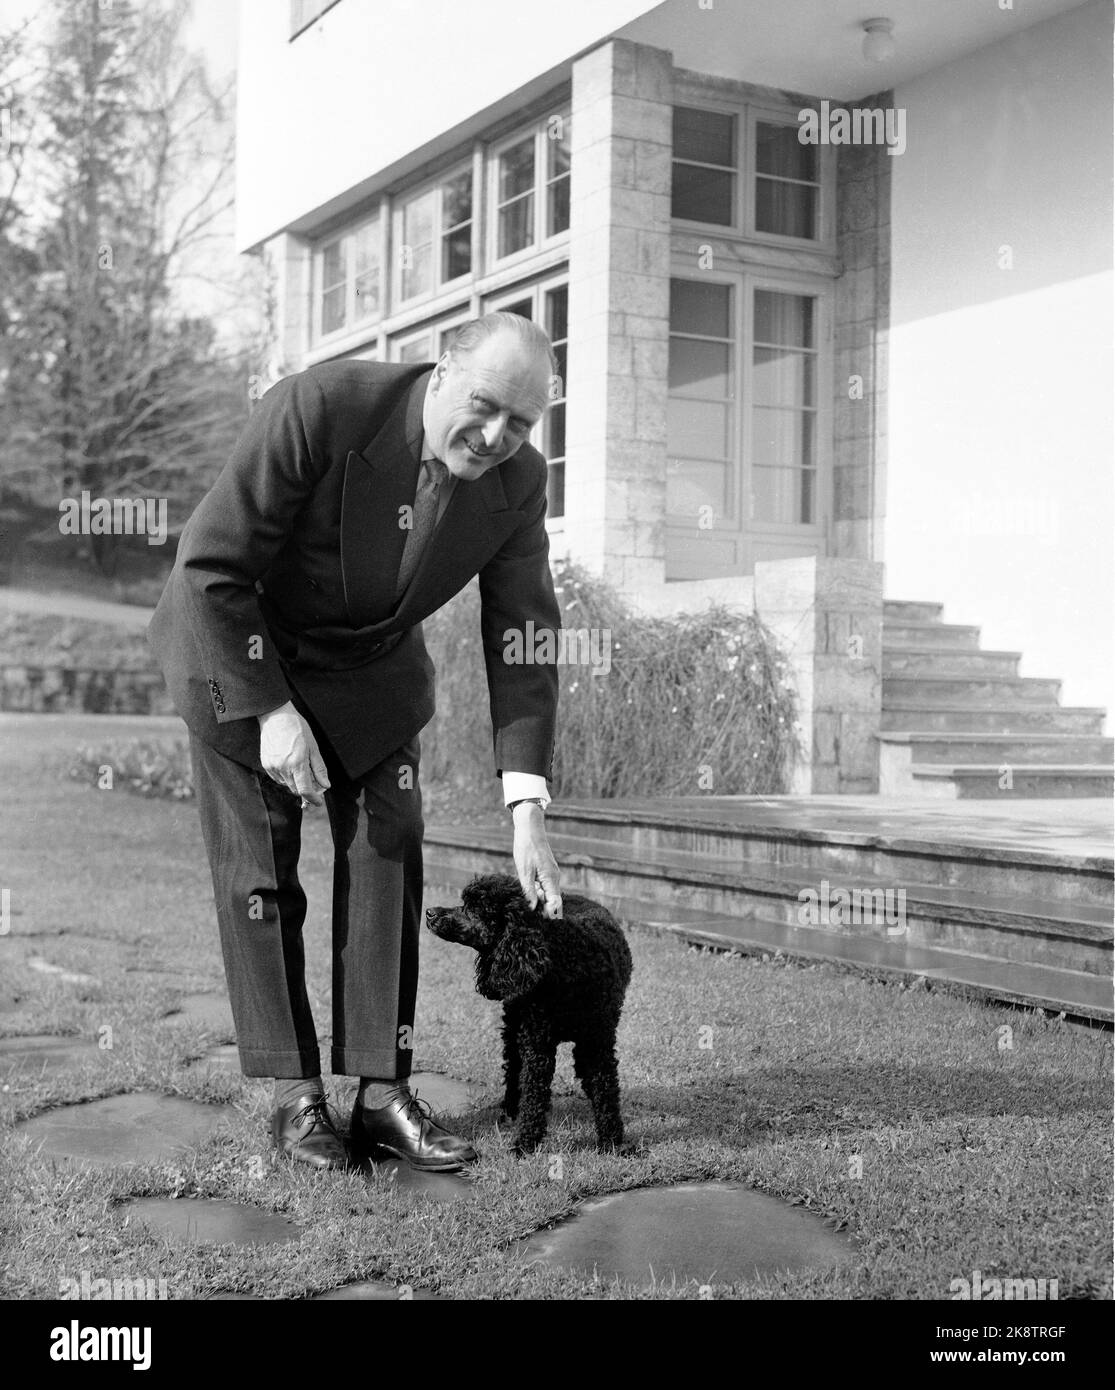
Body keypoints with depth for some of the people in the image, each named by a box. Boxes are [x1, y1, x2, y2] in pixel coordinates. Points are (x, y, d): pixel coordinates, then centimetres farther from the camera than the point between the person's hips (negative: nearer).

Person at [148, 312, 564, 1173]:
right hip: (238, 648, -4)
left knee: (388, 857, -4)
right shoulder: (320, 408, -32)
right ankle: (296, 1095, 7)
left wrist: (528, 812, -20)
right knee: (260, 873, -3)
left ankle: (383, 1092, 2)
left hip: (370, 667, 4)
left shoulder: (518, 482, -17)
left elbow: (523, 642, -13)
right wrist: (271, 711, -25)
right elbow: (211, 568, -26)